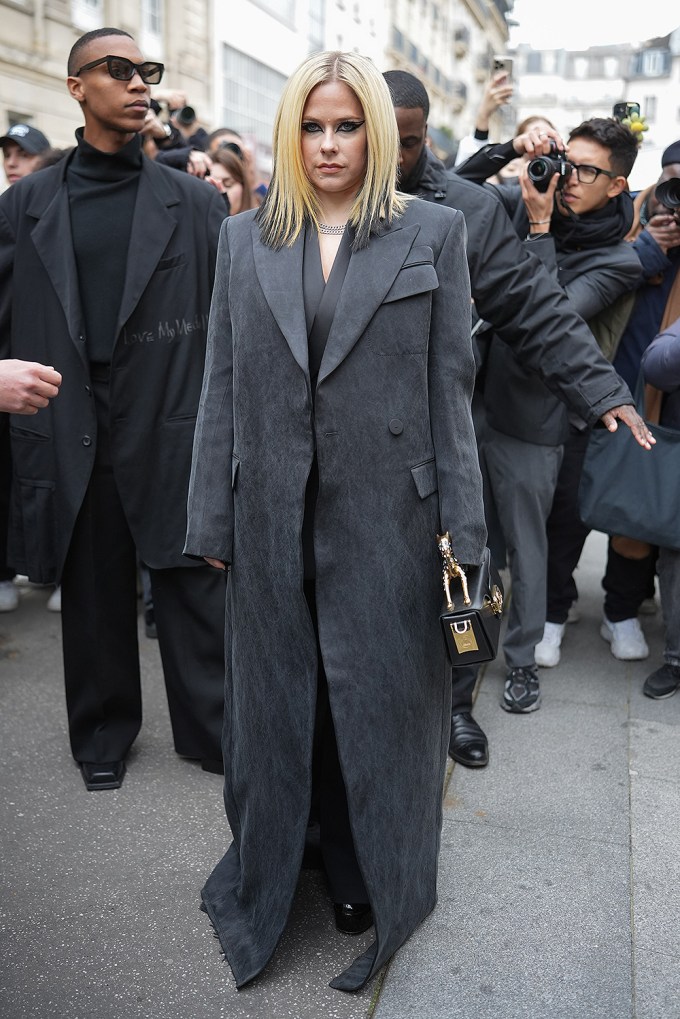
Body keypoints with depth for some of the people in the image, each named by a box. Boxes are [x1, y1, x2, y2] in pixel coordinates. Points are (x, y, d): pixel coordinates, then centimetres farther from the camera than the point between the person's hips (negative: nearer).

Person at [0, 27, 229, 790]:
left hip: (173, 429, -1)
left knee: (193, 587, 6)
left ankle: (211, 727, 24)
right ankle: (102, 734, 32)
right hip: (70, 432, 2)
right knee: (91, 592, 13)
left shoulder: (195, 202, 4)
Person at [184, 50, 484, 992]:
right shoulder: (244, 240, 8)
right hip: (273, 515, 3)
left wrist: (460, 525, -5)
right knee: (274, 696, 14)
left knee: (378, 696, 10)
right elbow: (221, 386, 6)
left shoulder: (434, 233, 2)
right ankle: (269, 869, 38)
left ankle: (369, 875, 34)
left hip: (384, 513, -2)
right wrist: (212, 520, 3)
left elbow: (451, 384, -1)